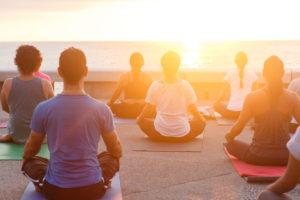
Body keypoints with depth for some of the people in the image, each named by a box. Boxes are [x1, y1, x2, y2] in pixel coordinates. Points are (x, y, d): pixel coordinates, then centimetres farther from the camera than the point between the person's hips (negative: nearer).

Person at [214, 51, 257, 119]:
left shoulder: (230, 73, -1)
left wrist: (216, 102, 23)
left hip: (232, 110, -2)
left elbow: (224, 94, 5)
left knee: (217, 105, 26)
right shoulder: (252, 74, 2)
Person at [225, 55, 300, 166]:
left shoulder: (252, 97, -12)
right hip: (285, 158, 1)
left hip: (257, 157, -1)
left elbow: (238, 127, -7)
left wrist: (229, 136, 16)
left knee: (230, 144, 25)